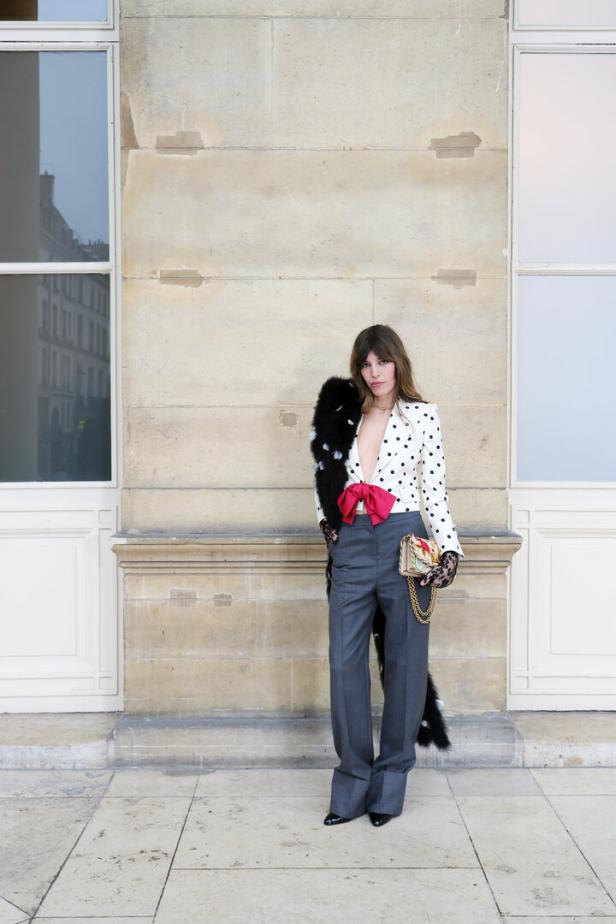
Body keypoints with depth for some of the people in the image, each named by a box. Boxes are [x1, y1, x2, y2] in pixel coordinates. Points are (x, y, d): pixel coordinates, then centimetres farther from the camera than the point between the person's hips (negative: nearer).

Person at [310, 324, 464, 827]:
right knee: (345, 664, 1)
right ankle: (353, 783, 12)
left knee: (405, 663, 4)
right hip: (351, 545, 3)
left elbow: (435, 487, 1)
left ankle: (390, 784, 17)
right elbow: (326, 466, 24)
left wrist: (450, 548, -8)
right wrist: (328, 519, 14)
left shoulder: (422, 415, 4)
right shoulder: (345, 414, 12)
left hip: (402, 541, -3)